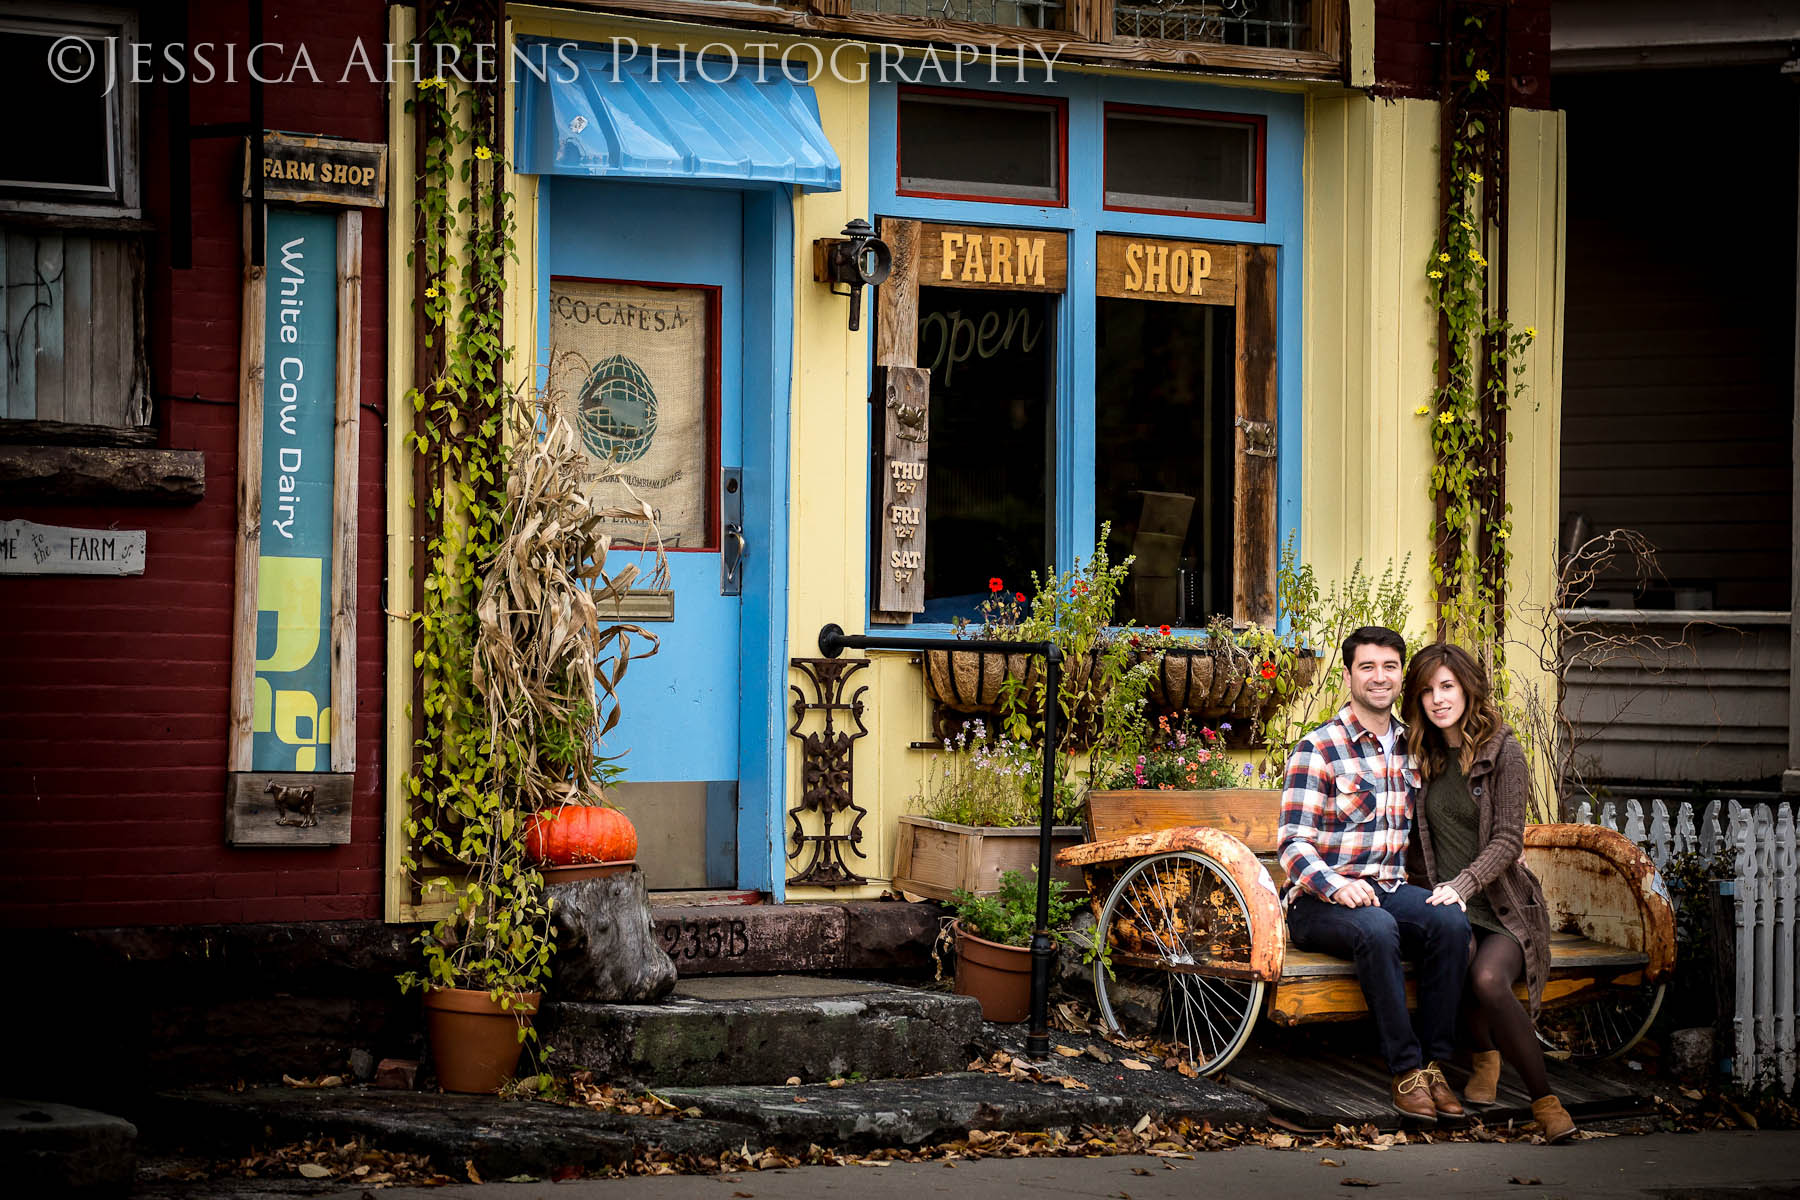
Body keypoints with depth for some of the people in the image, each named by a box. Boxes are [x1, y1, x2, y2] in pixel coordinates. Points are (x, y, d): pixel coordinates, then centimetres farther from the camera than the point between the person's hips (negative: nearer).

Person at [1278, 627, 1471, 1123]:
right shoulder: (1318, 749, -5)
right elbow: (1293, 845, -11)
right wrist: (1338, 886, -30)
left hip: (1389, 891, 5)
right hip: (1319, 901, -5)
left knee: (1450, 920, -27)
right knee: (1377, 928, -37)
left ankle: (1434, 1062, -21)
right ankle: (1405, 1069, -28)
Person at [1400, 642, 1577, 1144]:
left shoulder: (1504, 753, 0)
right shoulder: (1426, 757, 14)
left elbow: (1507, 841, -7)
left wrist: (1462, 885, -22)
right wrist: (1442, 893, 4)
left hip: (1504, 906, -3)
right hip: (1449, 904, 3)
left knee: (1488, 978, -33)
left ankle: (1543, 1097, -20)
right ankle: (1487, 1053, -11)